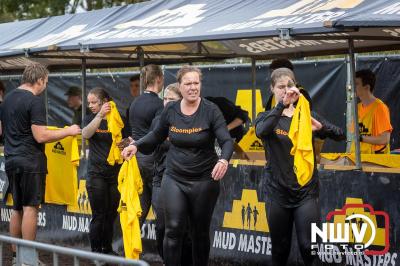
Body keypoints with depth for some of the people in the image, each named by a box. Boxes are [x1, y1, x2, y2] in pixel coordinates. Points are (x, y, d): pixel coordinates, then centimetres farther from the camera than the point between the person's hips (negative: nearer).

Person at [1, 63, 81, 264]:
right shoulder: (34, 101, -14)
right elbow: (40, 136, -18)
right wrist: (68, 131, -9)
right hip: (30, 161, -8)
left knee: (17, 208, 14)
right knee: (30, 207, -5)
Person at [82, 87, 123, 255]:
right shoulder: (91, 119, 3)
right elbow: (86, 134, -18)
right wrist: (100, 115, -30)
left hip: (115, 173, 2)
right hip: (96, 173, -2)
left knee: (111, 215, 7)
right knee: (99, 215, -3)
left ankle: (107, 249, 19)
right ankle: (96, 251, 3)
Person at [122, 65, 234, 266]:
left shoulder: (211, 110, -11)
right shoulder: (170, 110, 0)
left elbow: (227, 141, -18)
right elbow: (157, 136, 16)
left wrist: (224, 160, -38)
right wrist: (136, 145, -1)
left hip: (204, 180, -2)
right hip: (174, 179, 2)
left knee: (200, 232, 11)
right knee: (173, 229, -9)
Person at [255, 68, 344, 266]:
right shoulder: (267, 117, 2)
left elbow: (340, 134, -1)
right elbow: (261, 131, -23)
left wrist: (320, 126, -23)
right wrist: (283, 104, -36)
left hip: (306, 191, 0)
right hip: (279, 191, 0)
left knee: (308, 246, -11)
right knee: (280, 250, 8)